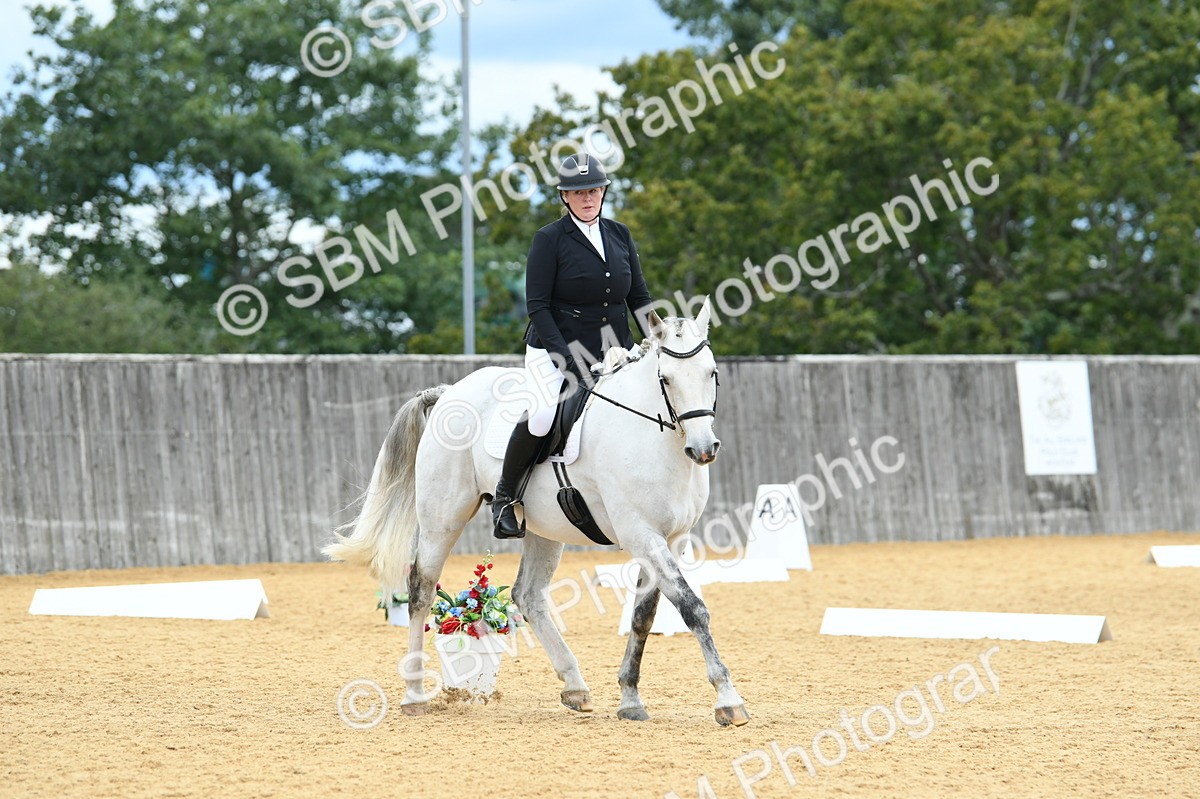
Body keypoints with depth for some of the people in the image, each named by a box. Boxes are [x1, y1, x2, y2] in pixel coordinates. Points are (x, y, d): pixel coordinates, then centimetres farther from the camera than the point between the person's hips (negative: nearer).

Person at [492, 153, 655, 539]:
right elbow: (537, 305, -9)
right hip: (554, 351, -5)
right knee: (543, 415, -30)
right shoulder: (550, 239, -5)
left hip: (613, 354, 5)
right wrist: (567, 356, -19)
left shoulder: (620, 235, 10)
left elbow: (639, 299, 14)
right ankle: (506, 496, -8)